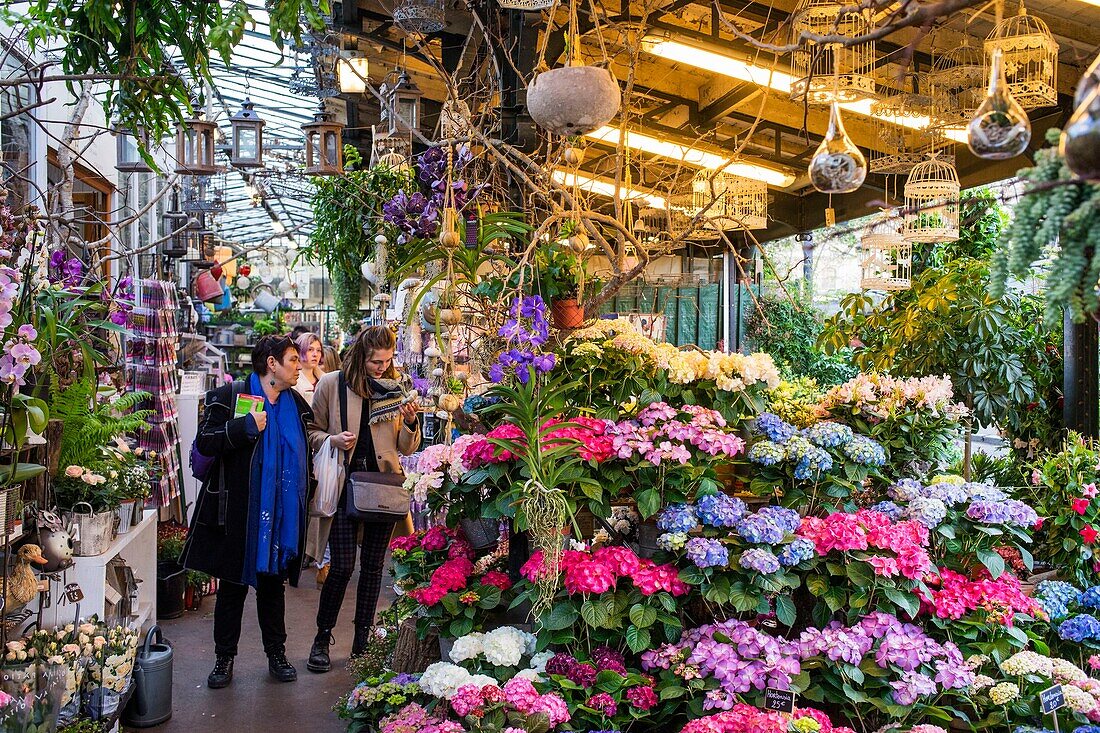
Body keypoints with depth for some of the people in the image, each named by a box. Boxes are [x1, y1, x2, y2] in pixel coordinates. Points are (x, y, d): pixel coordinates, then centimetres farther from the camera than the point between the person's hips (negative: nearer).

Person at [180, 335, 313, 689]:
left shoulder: (297, 404, 9)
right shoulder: (229, 396, -7)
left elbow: (305, 454, 17)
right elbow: (205, 442, -14)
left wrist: (304, 502, 11)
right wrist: (246, 426, -24)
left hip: (281, 514, 4)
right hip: (237, 513, -4)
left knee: (273, 583, 15)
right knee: (232, 585, 8)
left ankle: (276, 654, 27)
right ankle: (224, 658, 24)